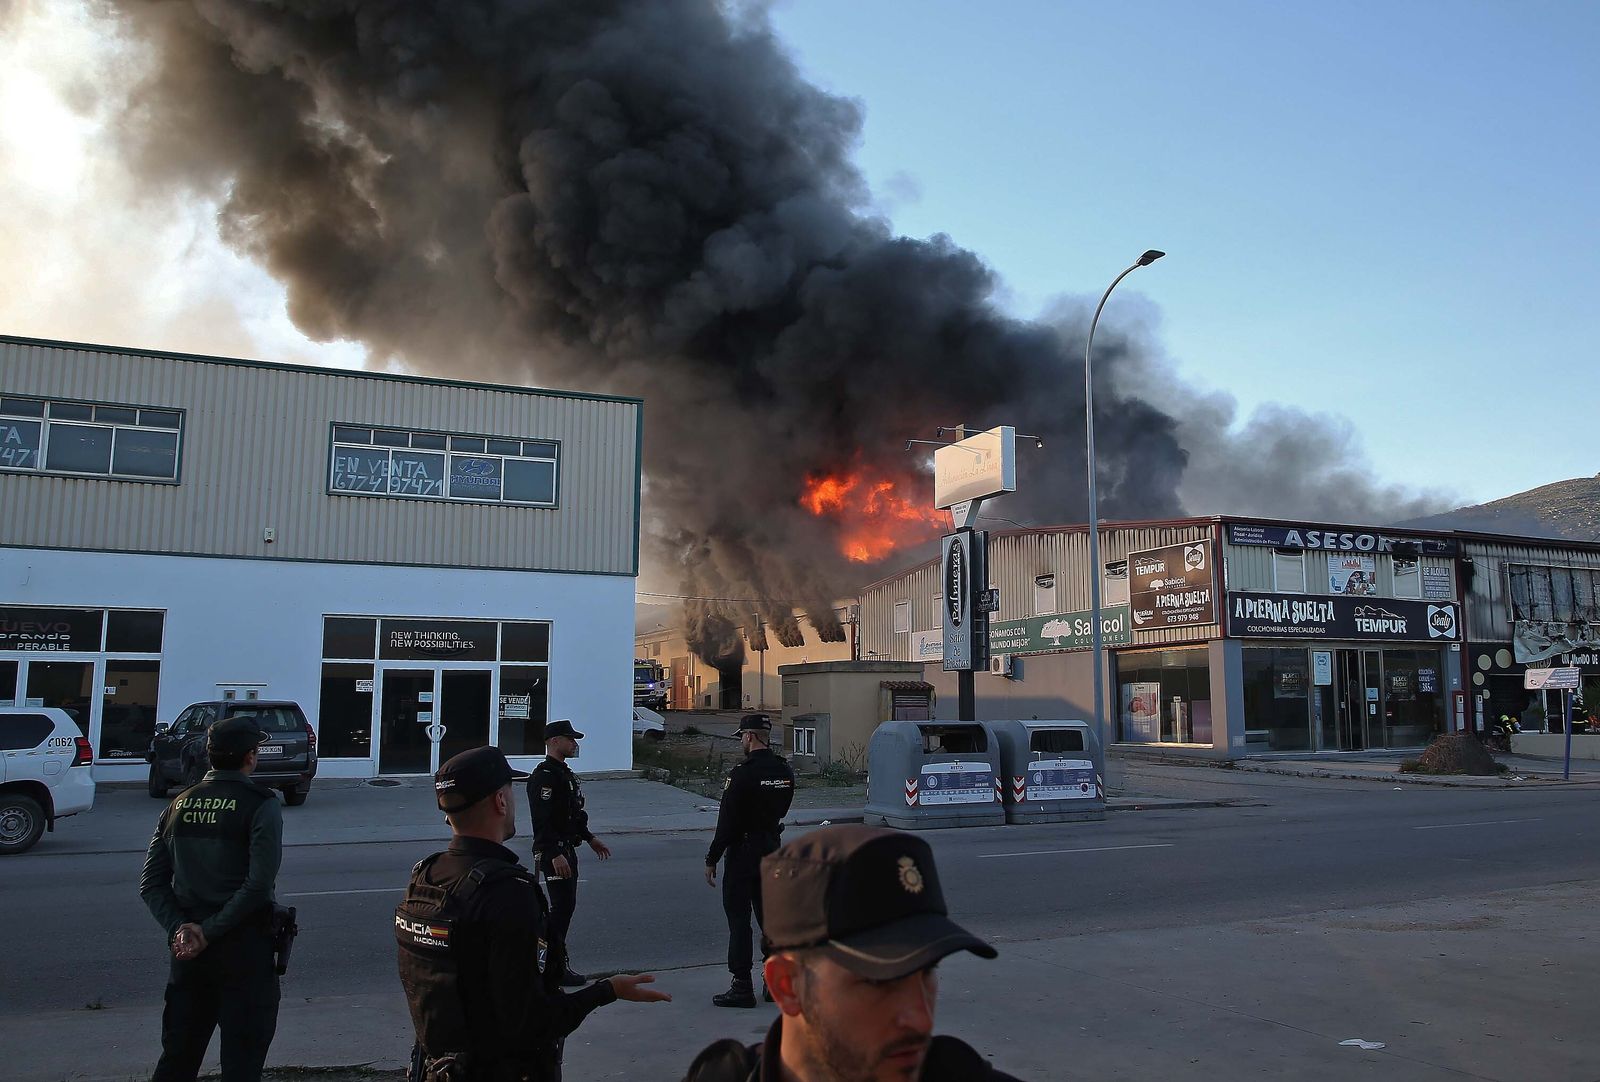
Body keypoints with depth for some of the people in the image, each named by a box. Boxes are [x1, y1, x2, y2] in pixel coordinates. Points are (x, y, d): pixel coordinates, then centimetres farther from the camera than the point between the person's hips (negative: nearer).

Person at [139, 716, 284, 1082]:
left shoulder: (179, 805, 7)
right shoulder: (260, 804, -11)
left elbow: (151, 883, 3)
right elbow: (259, 884, -21)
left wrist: (179, 927, -5)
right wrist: (210, 931, -14)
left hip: (188, 951, 6)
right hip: (243, 945, -5)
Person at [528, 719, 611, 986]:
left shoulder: (563, 772, 15)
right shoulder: (544, 776, -18)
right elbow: (543, 820, -25)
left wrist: (590, 838, 25)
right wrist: (555, 854, -29)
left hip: (566, 849, 10)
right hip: (554, 852, -10)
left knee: (565, 906, 15)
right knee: (563, 906, -7)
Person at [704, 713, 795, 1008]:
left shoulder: (743, 773, -19)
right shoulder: (784, 770, 4)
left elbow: (727, 821, -18)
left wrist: (712, 860, -11)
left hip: (743, 851, -7)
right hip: (772, 849, 7)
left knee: (739, 919, 1)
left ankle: (742, 988, 5)